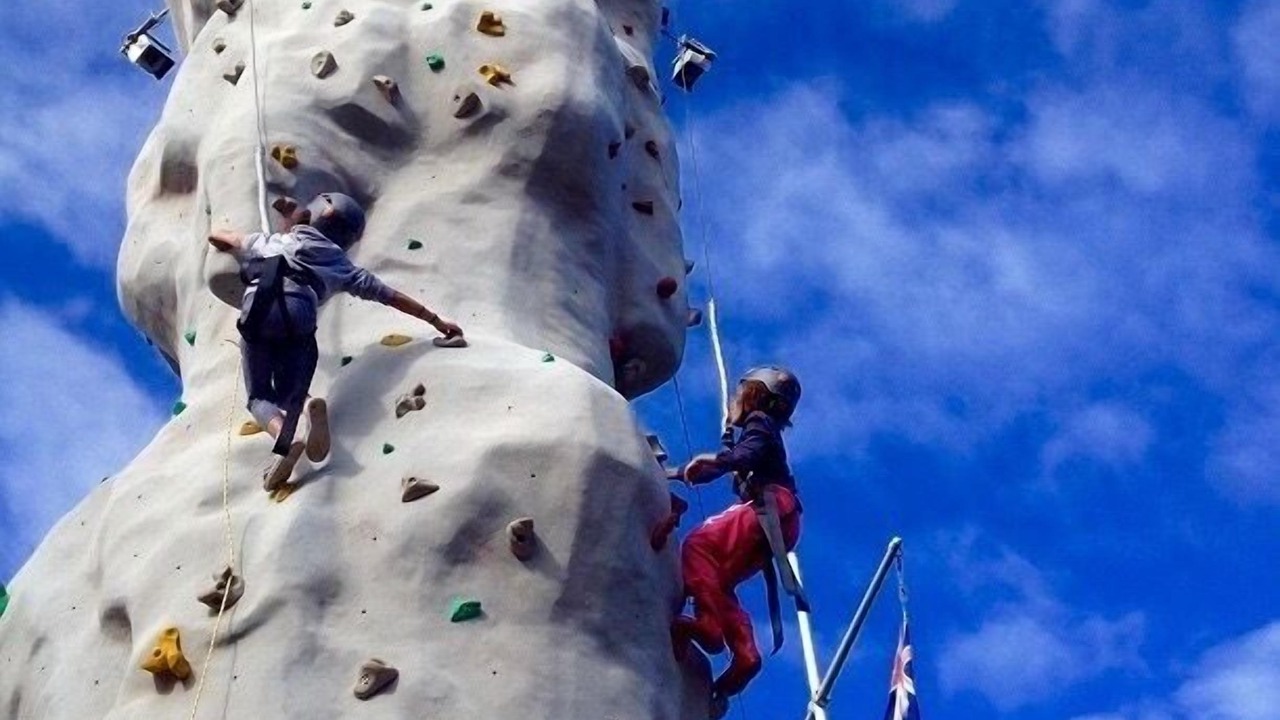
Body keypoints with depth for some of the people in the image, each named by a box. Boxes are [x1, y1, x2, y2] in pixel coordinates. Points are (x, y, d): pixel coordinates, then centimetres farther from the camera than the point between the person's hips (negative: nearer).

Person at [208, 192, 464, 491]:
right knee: (289, 397, 7)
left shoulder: (270, 243, 35)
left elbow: (217, 237, 51)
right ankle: (312, 410, -33)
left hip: (258, 312, 0)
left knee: (260, 397, 7)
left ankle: (284, 439, -28)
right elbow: (391, 296, 29)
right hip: (298, 319, 0)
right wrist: (436, 321, 35)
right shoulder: (339, 264, 31)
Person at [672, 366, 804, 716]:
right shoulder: (755, 434, 36)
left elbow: (753, 452, -14)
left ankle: (709, 624, -37)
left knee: (698, 544, -21)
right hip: (772, 516, 9)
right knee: (719, 579, 4)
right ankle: (743, 655, -14)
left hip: (772, 506, -9)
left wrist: (717, 459, -22)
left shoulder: (759, 422, 8)